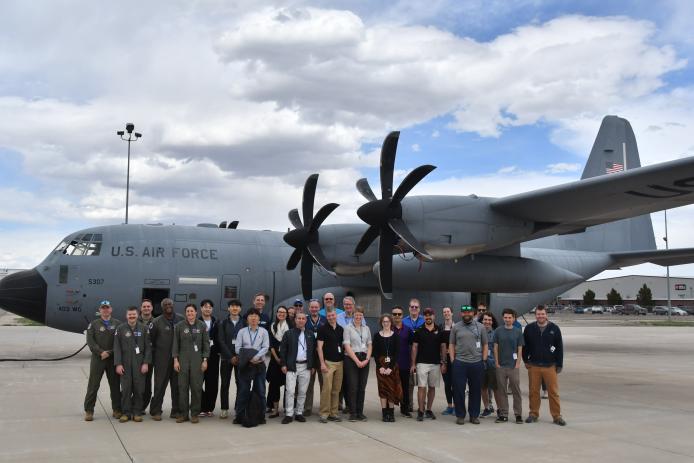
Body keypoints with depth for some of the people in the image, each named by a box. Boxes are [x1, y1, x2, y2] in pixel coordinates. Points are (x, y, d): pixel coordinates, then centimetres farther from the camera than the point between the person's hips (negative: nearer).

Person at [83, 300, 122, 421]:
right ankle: (88, 410, 6)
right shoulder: (93, 324, 6)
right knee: (93, 385, -1)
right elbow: (90, 341, -3)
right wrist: (101, 352, -14)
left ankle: (116, 409, 15)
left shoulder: (117, 324, 7)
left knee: (115, 384, 6)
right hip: (97, 358, -1)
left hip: (113, 358, 1)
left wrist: (110, 352, -10)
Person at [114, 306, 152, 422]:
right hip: (125, 363, 0)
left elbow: (148, 347, 3)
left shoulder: (144, 328, 5)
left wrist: (146, 363, -5)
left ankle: (137, 412, 9)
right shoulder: (120, 329, 5)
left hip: (140, 363, 0)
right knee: (126, 388, -1)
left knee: (139, 388, -1)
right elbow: (117, 348, 2)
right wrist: (118, 364, -6)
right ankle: (126, 413, 8)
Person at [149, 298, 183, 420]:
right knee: (160, 386, -1)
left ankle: (176, 410, 15)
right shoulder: (157, 322, -1)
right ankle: (155, 411, 9)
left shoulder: (180, 320, 4)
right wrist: (154, 356, 5)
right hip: (162, 360, -2)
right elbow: (150, 340, 4)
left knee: (177, 386, 6)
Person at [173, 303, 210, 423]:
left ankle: (195, 414, 8)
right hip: (183, 359, 1)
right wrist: (175, 360, -1)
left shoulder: (202, 326, 3)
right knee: (182, 387, 1)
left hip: (197, 360, -1)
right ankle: (183, 414, 9)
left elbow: (206, 343, 3)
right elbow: (176, 343, 5)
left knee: (196, 387, -1)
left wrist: (205, 360, -3)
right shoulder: (179, 326, 4)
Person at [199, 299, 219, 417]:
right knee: (199, 382, -4)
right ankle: (201, 408, 3)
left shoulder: (216, 322, 11)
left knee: (212, 383, 3)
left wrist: (218, 350, 2)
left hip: (213, 356, 3)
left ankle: (209, 408, 12)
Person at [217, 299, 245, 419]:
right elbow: (221, 341, -1)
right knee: (225, 384, 3)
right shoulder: (223, 323, 5)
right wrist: (231, 356, -9)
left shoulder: (244, 323, 4)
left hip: (240, 358, 0)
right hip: (226, 358, 1)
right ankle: (224, 409, 9)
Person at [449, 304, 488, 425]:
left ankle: (474, 415, 19)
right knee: (458, 390, 1)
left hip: (477, 363, 1)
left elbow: (485, 345, 8)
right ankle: (460, 415, 13)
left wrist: (484, 361, 1)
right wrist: (453, 361, -1)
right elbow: (451, 345, 7)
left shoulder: (480, 327, 6)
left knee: (476, 390, 8)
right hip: (459, 363, -1)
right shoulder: (455, 327, 5)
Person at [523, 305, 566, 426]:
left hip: (550, 366, -1)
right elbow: (524, 346, 11)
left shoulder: (554, 328, 0)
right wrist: (526, 361, 6)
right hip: (533, 366, 1)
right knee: (533, 391, 5)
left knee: (553, 392, -1)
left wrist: (559, 365, 1)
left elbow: (559, 347, 3)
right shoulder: (529, 328, 2)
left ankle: (557, 416, 8)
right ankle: (534, 414, 17)